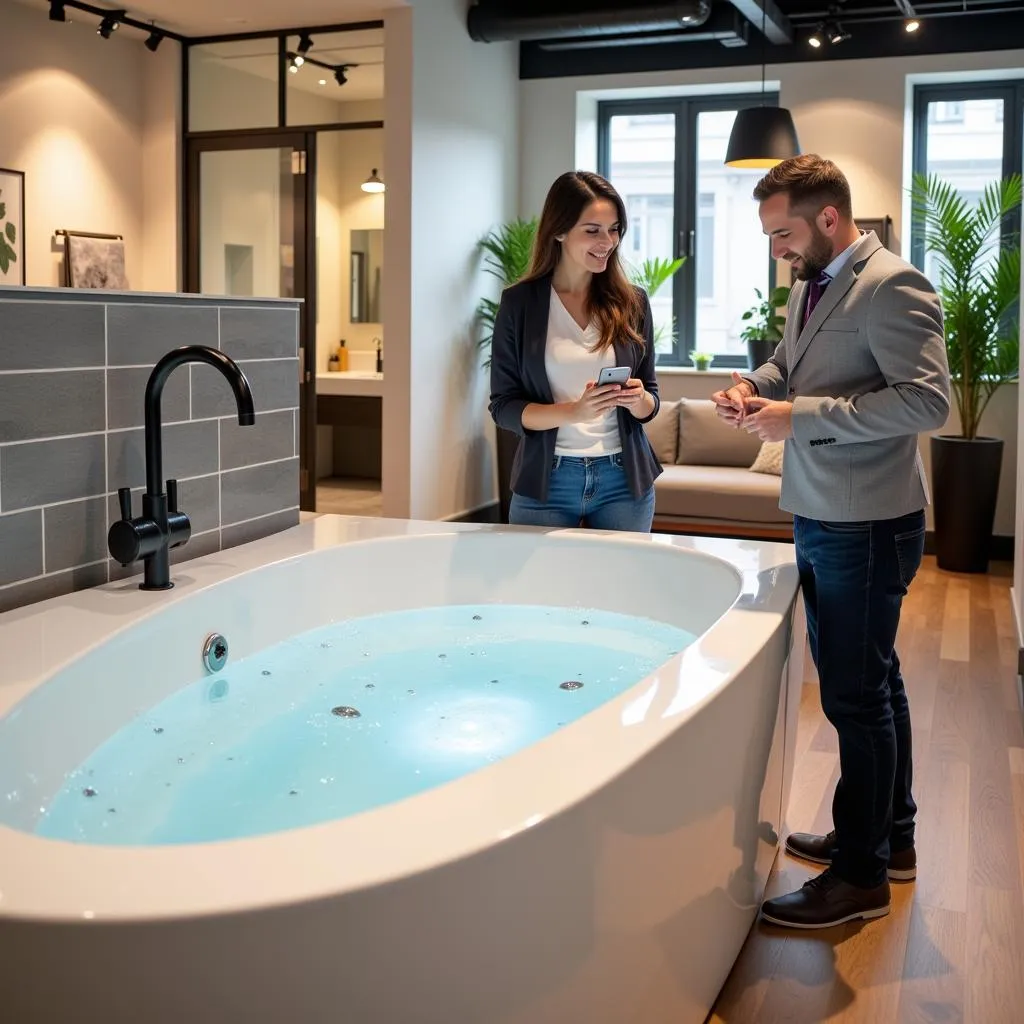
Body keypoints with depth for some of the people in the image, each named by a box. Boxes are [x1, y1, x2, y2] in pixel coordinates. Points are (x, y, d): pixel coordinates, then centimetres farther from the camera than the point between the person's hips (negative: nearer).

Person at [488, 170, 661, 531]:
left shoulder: (632, 302, 2)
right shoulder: (519, 302, -5)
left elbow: (650, 403, 8)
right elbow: (504, 407, -6)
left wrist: (637, 401, -15)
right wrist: (575, 411, -21)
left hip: (624, 480, 2)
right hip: (545, 483, -2)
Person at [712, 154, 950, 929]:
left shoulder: (892, 287, -15)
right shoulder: (810, 285, 12)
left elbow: (927, 400, -24)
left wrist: (802, 415, -24)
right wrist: (755, 385, 3)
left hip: (866, 524, -9)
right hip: (822, 517, 9)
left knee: (856, 694, -3)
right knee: (872, 683, 18)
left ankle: (862, 875, 10)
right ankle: (891, 838, 34)